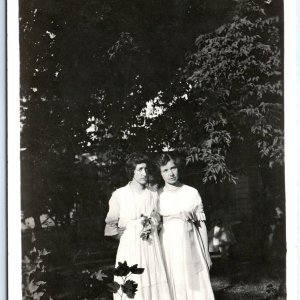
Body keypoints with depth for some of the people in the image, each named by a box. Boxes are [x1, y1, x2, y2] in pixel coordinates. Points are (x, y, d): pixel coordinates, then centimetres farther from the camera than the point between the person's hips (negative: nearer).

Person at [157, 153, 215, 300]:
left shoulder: (192, 193, 4)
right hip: (169, 248, 0)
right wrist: (178, 215, -11)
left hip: (190, 247, 0)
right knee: (174, 287, 0)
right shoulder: (157, 196, 3)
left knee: (196, 286, -1)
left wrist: (206, 253, 5)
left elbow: (201, 224, 7)